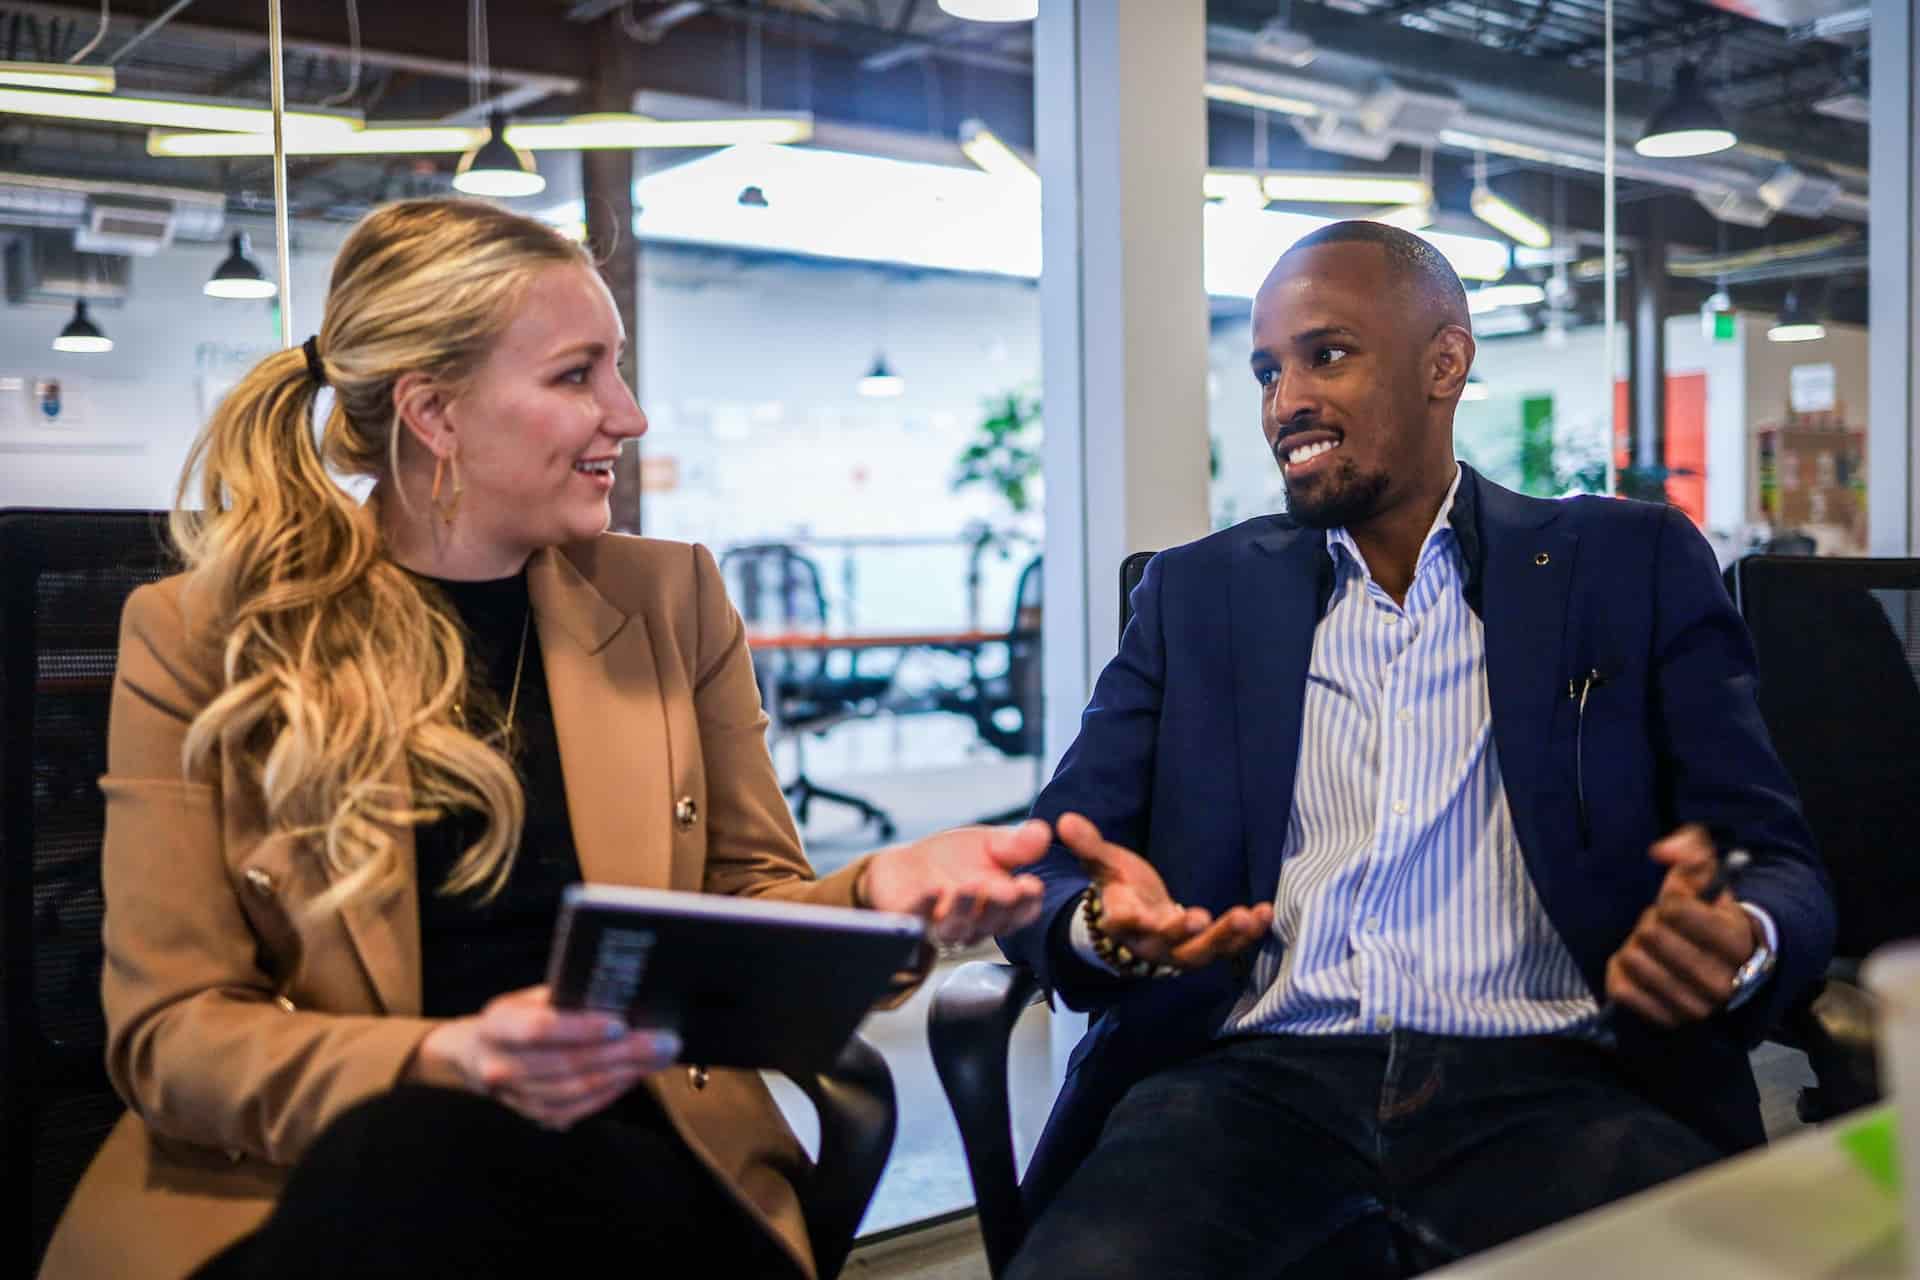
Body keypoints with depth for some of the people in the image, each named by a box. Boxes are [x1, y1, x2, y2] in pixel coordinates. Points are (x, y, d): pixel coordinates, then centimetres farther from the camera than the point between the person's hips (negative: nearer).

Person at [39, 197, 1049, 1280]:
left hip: (631, 1155, 3)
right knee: (406, 1144, -35)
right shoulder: (198, 638, 0)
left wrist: (874, 893, -12)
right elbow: (169, 1027, -3)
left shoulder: (671, 598, 7)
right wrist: (444, 1062, -23)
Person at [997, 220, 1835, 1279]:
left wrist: (1737, 948, -19)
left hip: (1546, 1087, 1)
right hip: (1255, 1082, 0)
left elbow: (1778, 865, 6)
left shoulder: (1635, 565, 11)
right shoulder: (1195, 593, 15)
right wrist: (1106, 926, -15)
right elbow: (1050, 871, 10)